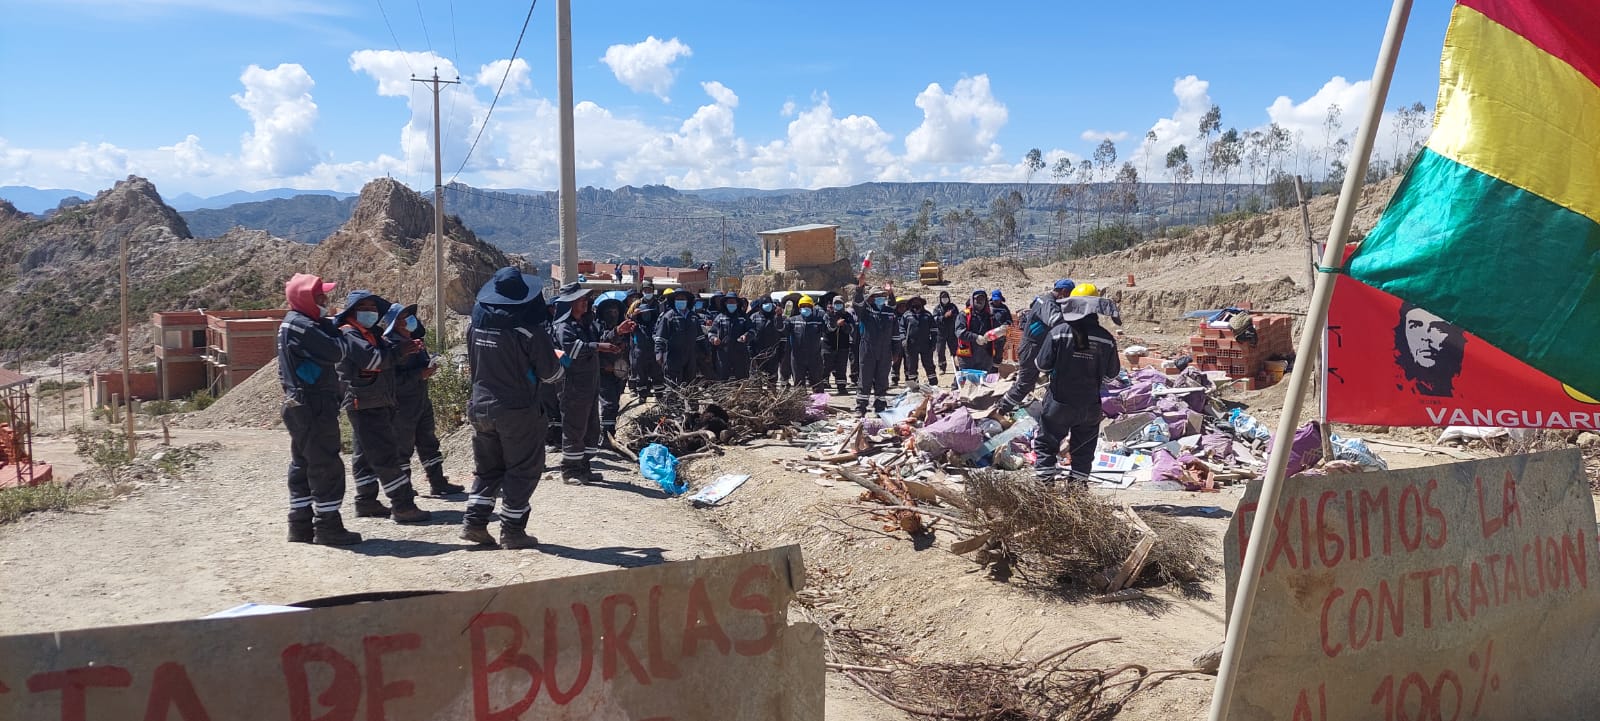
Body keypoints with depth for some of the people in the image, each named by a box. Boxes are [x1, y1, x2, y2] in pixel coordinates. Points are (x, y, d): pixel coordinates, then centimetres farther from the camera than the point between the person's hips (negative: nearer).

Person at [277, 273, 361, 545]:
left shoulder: (292, 324, 17)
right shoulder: (301, 326, -16)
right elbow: (334, 352, -20)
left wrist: (334, 327, 0)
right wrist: (343, 333, -4)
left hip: (299, 406, 11)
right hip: (315, 406, -11)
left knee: (302, 465, 14)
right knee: (326, 467, -6)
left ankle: (300, 525, 20)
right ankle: (328, 527, -3)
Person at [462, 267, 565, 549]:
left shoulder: (477, 324, 1)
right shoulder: (528, 328, -16)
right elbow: (550, 373, -10)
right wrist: (561, 364, 12)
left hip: (480, 407, 6)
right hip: (518, 410, -6)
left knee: (487, 468, 19)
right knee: (523, 471, 7)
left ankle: (474, 521, 15)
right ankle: (512, 531, 9)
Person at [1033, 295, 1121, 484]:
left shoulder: (1058, 332, -13)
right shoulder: (1106, 339, -6)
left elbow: (1043, 365, -10)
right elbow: (1111, 374, 3)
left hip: (1059, 403, -2)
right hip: (1090, 405, 2)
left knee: (1046, 443, 11)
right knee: (1084, 448, 16)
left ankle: (1045, 482, 6)